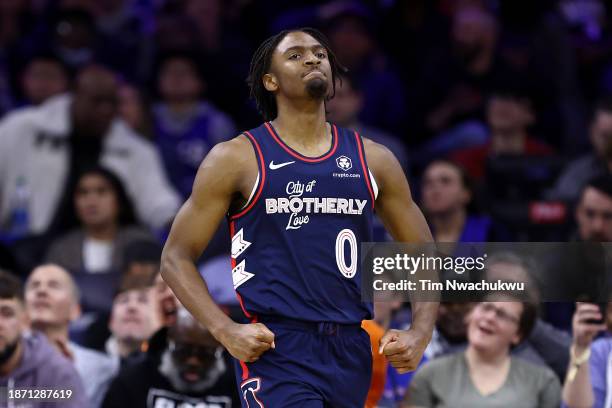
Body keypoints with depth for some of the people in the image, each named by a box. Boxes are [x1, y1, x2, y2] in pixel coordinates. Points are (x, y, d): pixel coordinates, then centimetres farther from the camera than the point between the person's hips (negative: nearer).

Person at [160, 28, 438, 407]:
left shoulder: (373, 161, 11)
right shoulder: (237, 158, 1)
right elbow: (177, 257, 2)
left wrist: (420, 333, 0)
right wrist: (225, 330, -13)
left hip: (351, 352, 5)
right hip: (276, 350, -5)